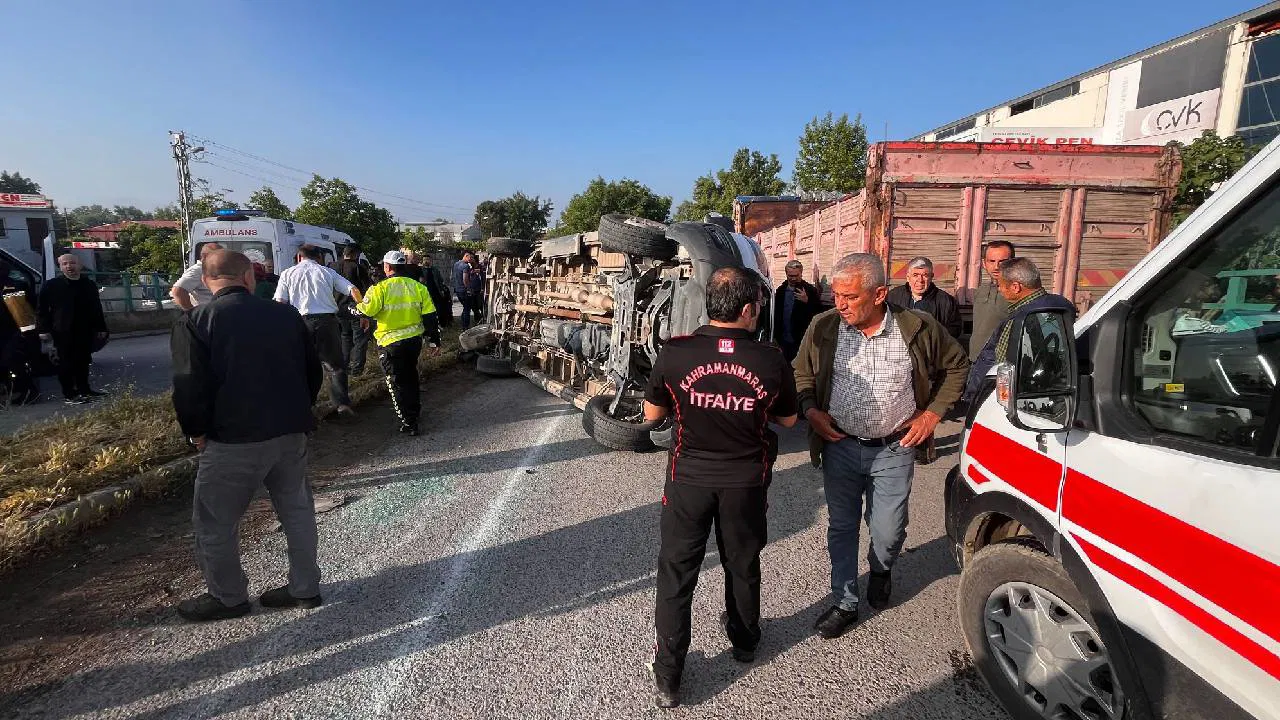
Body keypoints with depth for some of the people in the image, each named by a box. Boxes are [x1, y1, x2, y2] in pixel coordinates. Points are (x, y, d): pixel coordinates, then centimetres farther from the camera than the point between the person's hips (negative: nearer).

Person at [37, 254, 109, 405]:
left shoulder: (89, 285, 11)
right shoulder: (51, 286, -1)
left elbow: (97, 308, 14)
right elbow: (43, 310, -1)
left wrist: (101, 328, 11)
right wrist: (44, 329, -7)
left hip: (86, 331, 4)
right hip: (63, 332, -4)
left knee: (83, 361, 11)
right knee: (66, 363, 0)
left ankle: (84, 390, 22)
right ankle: (69, 395, 4)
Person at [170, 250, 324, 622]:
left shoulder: (194, 322, -7)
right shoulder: (286, 315, 4)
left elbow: (190, 387, -13)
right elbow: (313, 371, 8)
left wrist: (196, 432, 3)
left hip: (234, 439, -4)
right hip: (291, 432, 5)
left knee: (216, 521, 14)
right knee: (296, 508, 17)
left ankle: (228, 597, 29)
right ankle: (305, 587, 27)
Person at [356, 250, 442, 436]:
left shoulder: (381, 288, -15)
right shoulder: (418, 287, 0)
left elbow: (365, 311, -14)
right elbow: (430, 317, 1)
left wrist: (355, 308, 10)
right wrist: (434, 341, 8)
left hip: (391, 344, -5)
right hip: (415, 340, 5)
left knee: (397, 382, 5)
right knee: (410, 376, 24)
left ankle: (409, 423, 5)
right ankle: (414, 409, 38)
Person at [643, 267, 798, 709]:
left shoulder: (674, 354, -18)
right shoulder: (771, 361, -16)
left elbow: (651, 414, -3)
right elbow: (788, 420, 0)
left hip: (689, 477, -1)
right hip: (746, 480, 1)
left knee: (676, 572, 13)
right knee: (742, 564, 24)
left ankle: (668, 678, 22)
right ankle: (744, 640, 49)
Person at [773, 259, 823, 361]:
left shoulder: (810, 290, -4)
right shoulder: (780, 290, 8)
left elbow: (819, 313, -10)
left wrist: (807, 301, -24)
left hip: (801, 341, -4)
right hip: (784, 340, 4)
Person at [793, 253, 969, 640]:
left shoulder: (918, 328, -10)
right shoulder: (823, 328, -7)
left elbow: (957, 365, 7)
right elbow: (802, 374, 8)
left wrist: (933, 412, -1)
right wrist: (810, 410, -8)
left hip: (893, 449, -1)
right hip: (840, 446, 1)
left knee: (887, 532, 7)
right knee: (841, 528, 11)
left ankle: (881, 570, 43)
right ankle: (846, 603, 30)